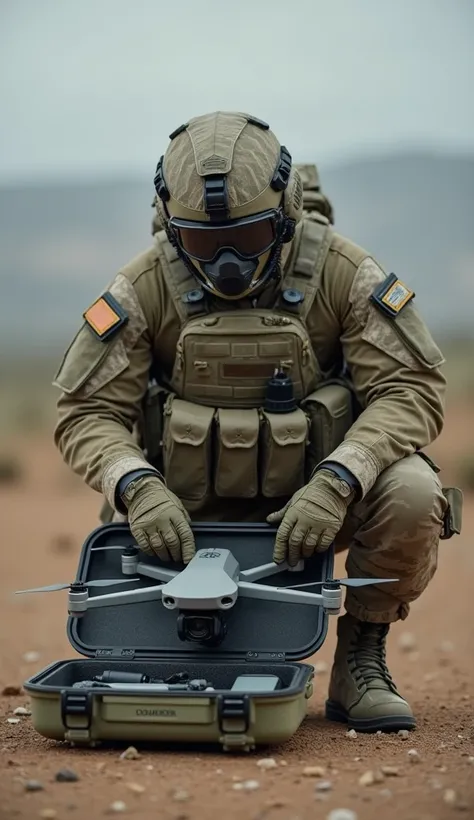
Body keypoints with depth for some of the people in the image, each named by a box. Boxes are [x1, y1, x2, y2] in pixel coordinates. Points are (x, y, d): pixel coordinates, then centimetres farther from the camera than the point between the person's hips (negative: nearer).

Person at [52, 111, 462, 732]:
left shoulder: (342, 274, -13)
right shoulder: (145, 290, -11)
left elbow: (412, 388, -16)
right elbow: (87, 412, -9)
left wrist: (336, 482, -32)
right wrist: (138, 486, -29)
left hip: (319, 499, -1)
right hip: (194, 518, 1)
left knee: (411, 493, -30)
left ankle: (360, 662, -6)